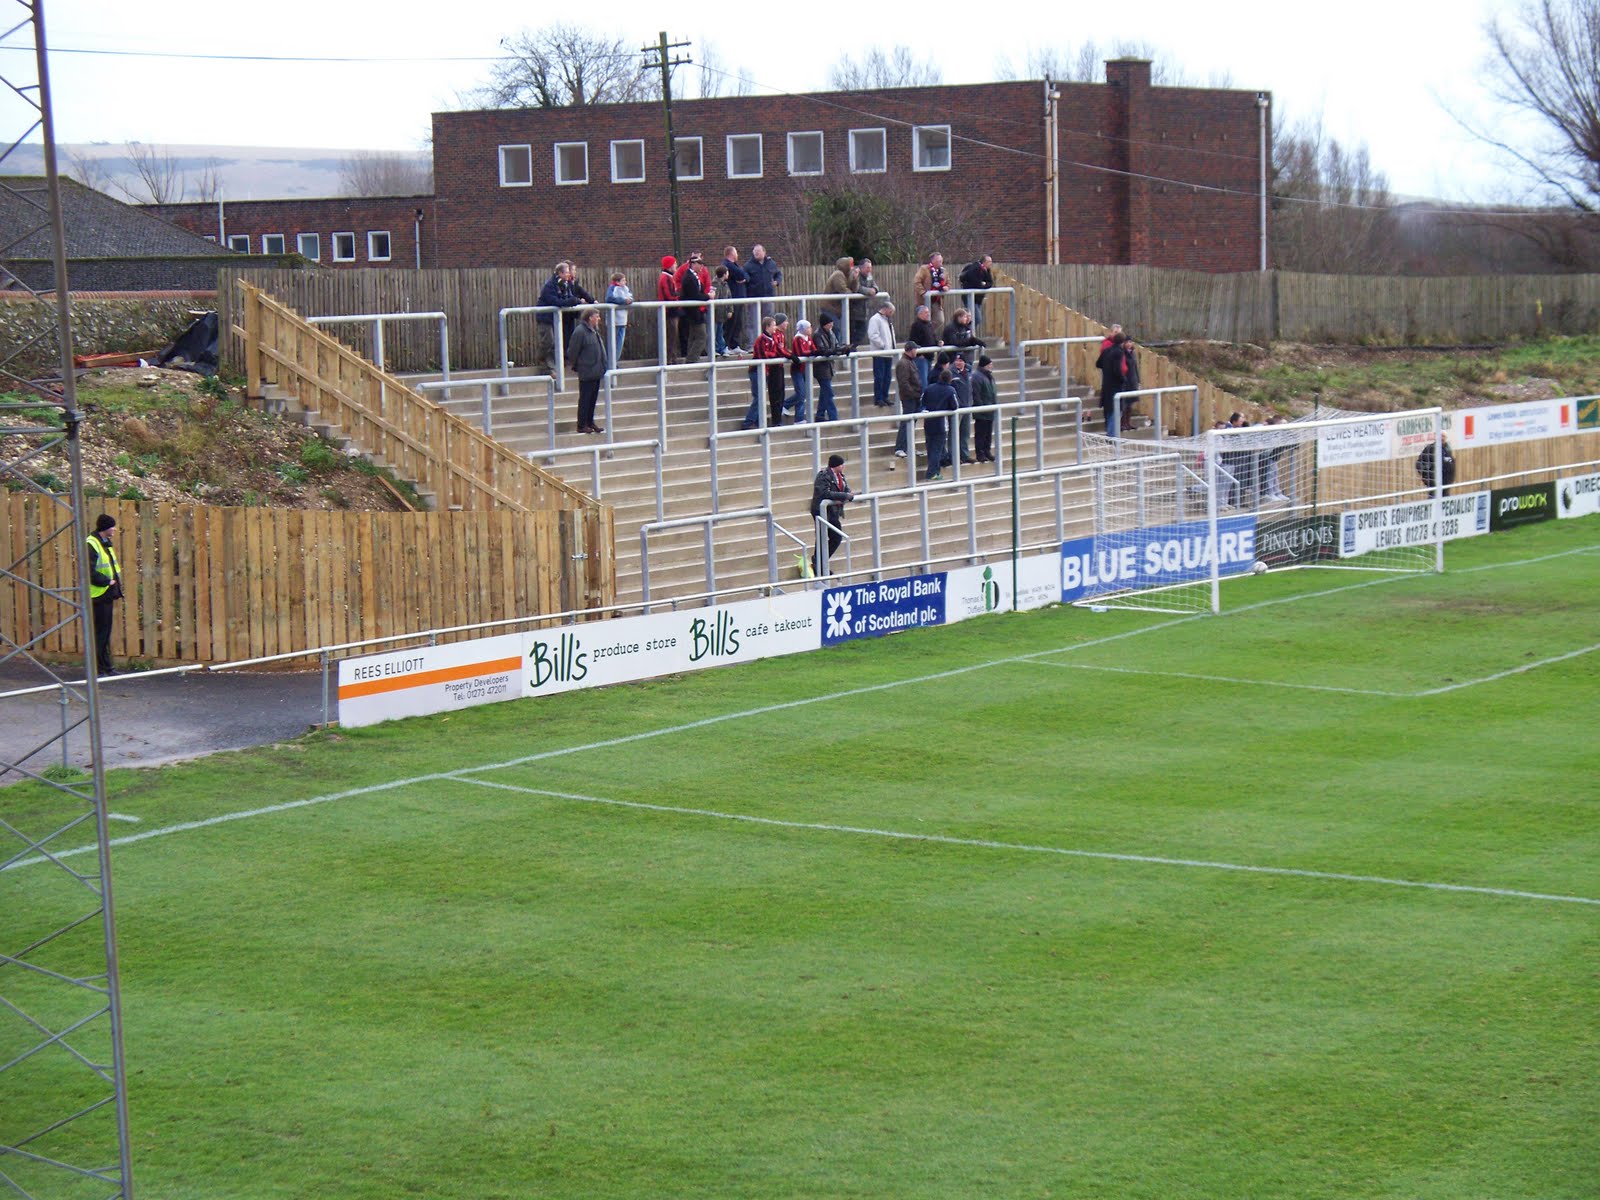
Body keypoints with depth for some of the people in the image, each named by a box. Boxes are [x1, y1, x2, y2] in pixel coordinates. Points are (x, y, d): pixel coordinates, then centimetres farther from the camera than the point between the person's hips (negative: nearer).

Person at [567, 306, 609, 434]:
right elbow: (573, 351, -13)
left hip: (596, 372, 9)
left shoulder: (594, 330, 12)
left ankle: (590, 422, 23)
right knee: (585, 398, -2)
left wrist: (604, 366, 17)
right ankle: (582, 425, 5)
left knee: (593, 398, 14)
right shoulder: (580, 331, -16)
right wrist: (575, 365, -2)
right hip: (586, 372, -9)